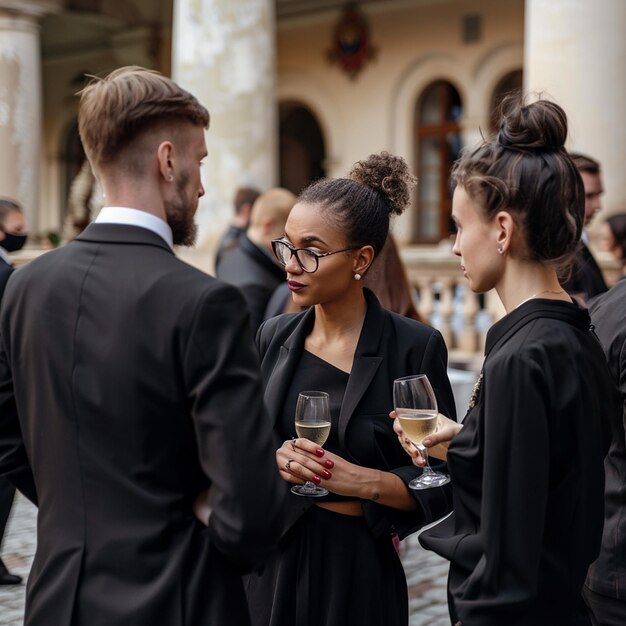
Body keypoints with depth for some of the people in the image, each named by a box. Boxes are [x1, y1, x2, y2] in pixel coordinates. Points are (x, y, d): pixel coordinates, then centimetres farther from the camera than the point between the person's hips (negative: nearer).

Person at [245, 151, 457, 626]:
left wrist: (364, 481, -22)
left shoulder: (415, 346, -11)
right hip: (271, 555, 4)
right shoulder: (274, 337, 2)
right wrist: (274, 460, -13)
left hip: (357, 565, -4)